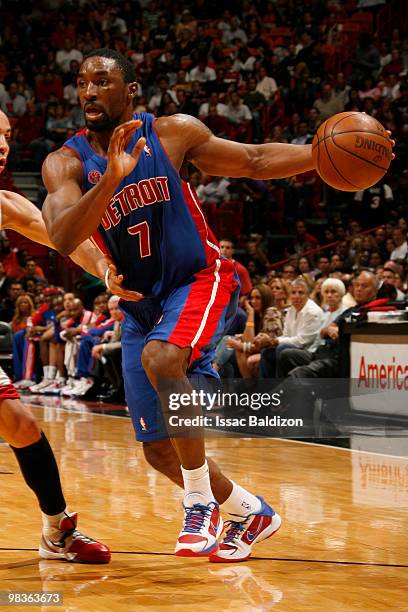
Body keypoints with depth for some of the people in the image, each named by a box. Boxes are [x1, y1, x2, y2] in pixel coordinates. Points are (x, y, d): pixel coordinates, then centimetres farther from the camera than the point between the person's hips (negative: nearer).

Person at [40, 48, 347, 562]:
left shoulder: (175, 134, -9)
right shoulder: (66, 163, -9)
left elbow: (256, 161, 1)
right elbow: (63, 239, -26)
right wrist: (112, 177, -40)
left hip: (200, 280, -4)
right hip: (140, 305, 4)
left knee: (160, 357, -36)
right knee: (159, 450, 4)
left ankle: (201, 504, -21)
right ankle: (249, 512, 30)